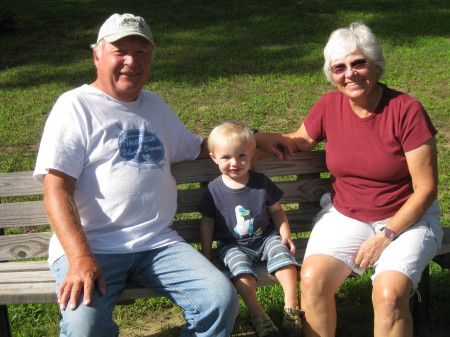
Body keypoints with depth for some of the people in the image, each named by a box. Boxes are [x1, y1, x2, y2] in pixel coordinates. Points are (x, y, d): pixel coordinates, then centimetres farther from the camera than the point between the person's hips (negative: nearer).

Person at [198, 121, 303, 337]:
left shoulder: (262, 183, -2)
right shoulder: (214, 189, -5)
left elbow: (276, 210, 9)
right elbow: (207, 222, 4)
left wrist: (285, 235, -3)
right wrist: (206, 255, 1)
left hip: (265, 237, 2)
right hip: (232, 244, -1)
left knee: (281, 251, -26)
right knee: (239, 265, -31)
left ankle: (291, 304, -17)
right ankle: (257, 313, -23)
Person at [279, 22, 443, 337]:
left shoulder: (406, 110, -14)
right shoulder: (329, 106, -3)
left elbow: (426, 188, -11)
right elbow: (299, 140, 17)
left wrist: (385, 236, -14)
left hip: (406, 218, -3)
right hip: (344, 215, 3)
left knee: (390, 293, -28)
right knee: (312, 279, -23)